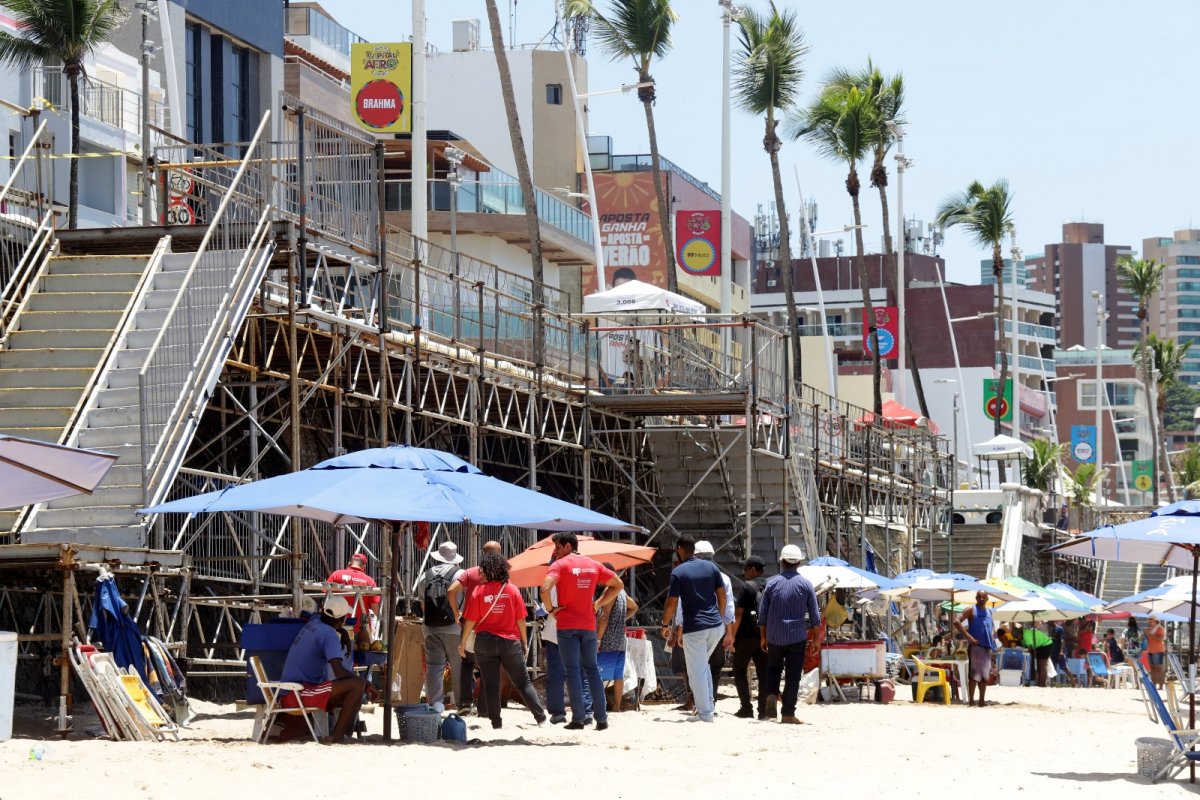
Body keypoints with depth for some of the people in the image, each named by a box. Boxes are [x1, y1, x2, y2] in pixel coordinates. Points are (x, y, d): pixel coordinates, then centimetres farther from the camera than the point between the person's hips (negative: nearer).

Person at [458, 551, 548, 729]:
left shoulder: (478, 591, -6)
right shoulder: (512, 590, -2)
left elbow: (471, 620, -5)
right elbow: (520, 619, 0)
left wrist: (463, 641, 6)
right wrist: (524, 642, 9)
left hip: (485, 642, -1)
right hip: (510, 641, 1)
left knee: (490, 685, 4)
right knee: (523, 682, 8)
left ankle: (496, 723, 3)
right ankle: (542, 719, 6)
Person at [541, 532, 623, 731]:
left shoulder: (560, 565, -7)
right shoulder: (594, 565, 10)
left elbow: (545, 589, -25)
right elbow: (618, 585, 18)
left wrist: (550, 609, -9)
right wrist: (598, 604, 13)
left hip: (567, 625, -5)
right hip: (589, 625, 5)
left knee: (572, 671, -3)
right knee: (592, 670, 12)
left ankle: (578, 718, -6)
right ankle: (601, 718, 8)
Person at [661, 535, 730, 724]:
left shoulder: (679, 572, -7)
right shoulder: (711, 567, 6)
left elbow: (672, 603, -8)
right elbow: (722, 595, 10)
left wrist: (665, 625, 7)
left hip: (694, 627, -6)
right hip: (716, 626, 6)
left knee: (697, 671, 2)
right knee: (703, 664, 23)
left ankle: (705, 713, 3)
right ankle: (709, 705, 18)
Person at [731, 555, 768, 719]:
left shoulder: (747, 587, -9)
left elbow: (739, 613, -13)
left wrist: (733, 635, -7)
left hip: (746, 636, -5)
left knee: (740, 671, 7)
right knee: (763, 673, 7)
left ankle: (746, 708, -2)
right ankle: (763, 710, 2)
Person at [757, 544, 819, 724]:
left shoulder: (772, 583, 1)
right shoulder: (805, 585, -2)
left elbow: (762, 613, 5)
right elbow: (814, 615, 0)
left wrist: (763, 637, 14)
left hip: (774, 637, 2)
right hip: (797, 637, -2)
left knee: (773, 669, 19)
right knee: (793, 674, 2)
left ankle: (771, 695, -6)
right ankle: (788, 713, 0)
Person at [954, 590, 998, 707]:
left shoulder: (989, 611, 16)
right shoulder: (971, 610, -2)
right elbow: (957, 622, -11)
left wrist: (993, 634, 11)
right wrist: (968, 636, -18)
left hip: (987, 647, 6)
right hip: (975, 646, -6)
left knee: (985, 675, 9)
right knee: (973, 675, -10)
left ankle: (981, 700, 15)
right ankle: (971, 700, -8)